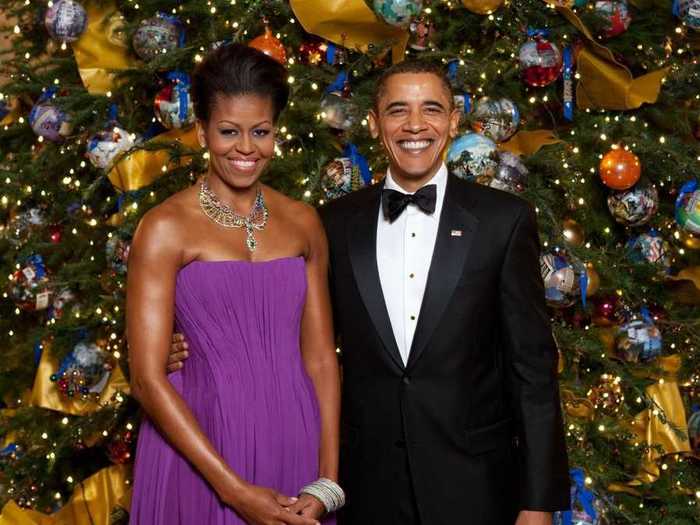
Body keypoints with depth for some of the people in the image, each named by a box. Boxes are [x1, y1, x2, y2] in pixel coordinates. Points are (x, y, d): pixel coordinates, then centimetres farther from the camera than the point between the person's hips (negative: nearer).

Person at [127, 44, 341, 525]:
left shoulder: (303, 223, 4)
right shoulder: (165, 228, -8)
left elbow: (320, 356, 5)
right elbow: (147, 378, -11)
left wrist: (327, 481, -4)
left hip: (294, 445, 4)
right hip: (200, 448, -3)